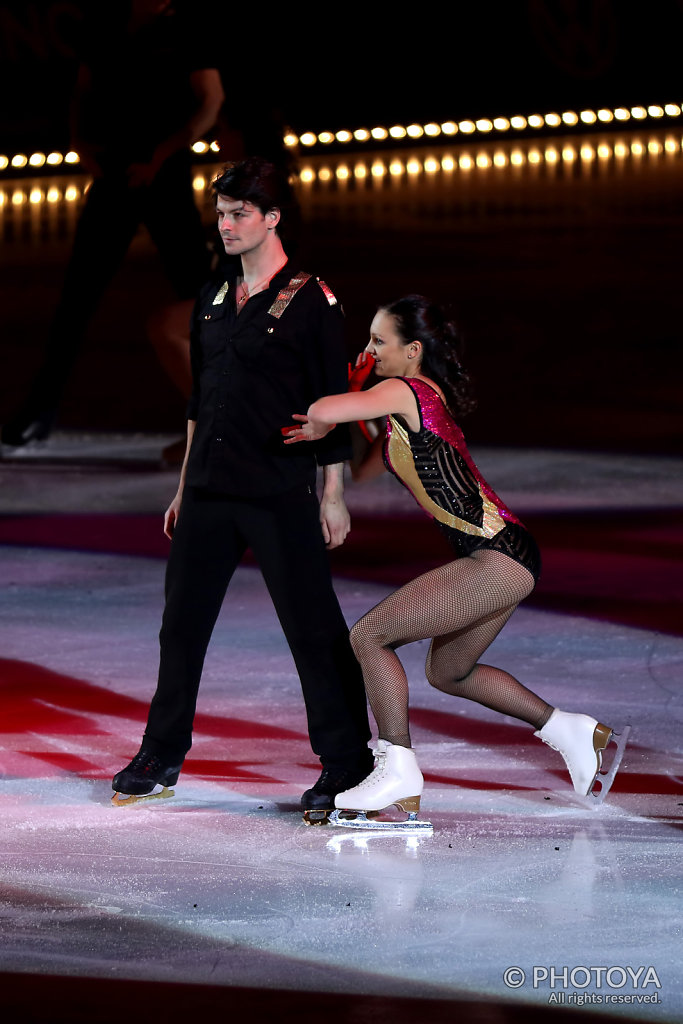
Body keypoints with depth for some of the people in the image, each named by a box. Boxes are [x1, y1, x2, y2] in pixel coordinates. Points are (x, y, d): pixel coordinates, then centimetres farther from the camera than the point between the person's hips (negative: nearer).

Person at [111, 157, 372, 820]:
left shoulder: (309, 300, -6)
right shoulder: (214, 298, 13)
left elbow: (332, 403, -6)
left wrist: (332, 495, -9)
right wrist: (185, 486, 19)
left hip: (280, 494, -7)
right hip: (209, 491, 7)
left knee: (313, 629, -4)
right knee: (182, 622, 12)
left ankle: (346, 764, 1)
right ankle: (162, 755, 24)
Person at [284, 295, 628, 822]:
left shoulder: (405, 391, -12)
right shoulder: (429, 397, 17)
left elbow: (324, 410, -28)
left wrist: (319, 424, -5)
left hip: (496, 559, -10)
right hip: (508, 559, 10)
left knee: (370, 636, -8)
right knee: (448, 672, 26)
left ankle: (399, 773, -5)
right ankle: (573, 732, 31)